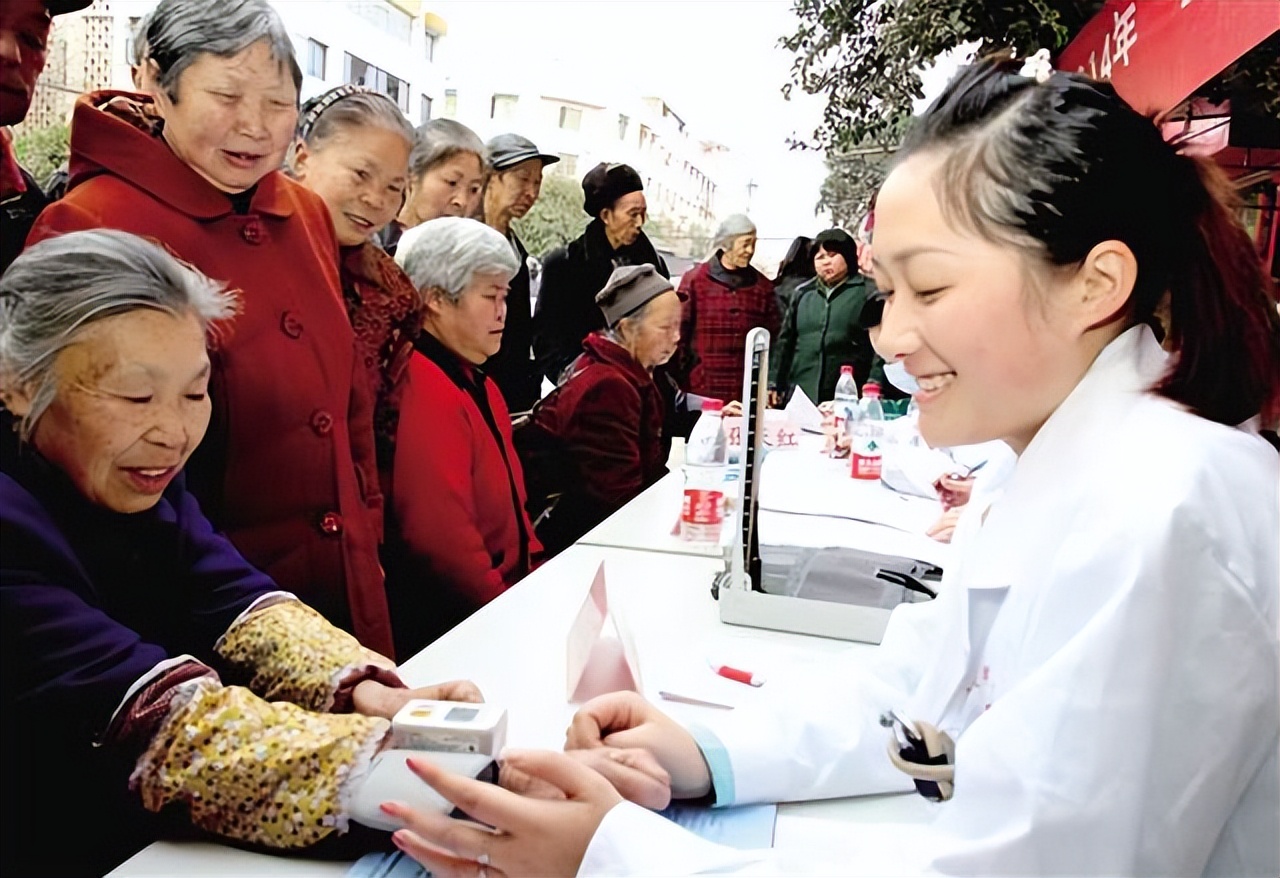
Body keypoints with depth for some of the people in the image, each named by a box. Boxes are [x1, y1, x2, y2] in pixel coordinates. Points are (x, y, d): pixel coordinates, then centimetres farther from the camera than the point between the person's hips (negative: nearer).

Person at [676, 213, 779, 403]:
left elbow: (772, 339, 14)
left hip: (749, 394, 3)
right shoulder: (695, 279, 2)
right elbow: (679, 333, 1)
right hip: (702, 393, -2)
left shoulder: (762, 286, 11)